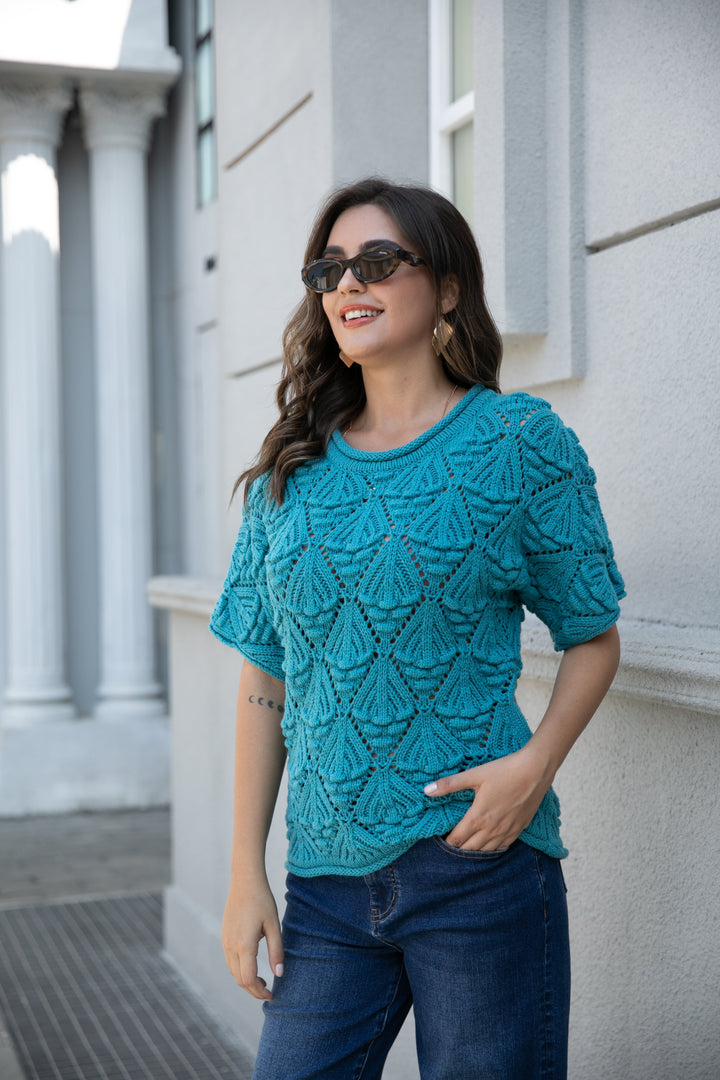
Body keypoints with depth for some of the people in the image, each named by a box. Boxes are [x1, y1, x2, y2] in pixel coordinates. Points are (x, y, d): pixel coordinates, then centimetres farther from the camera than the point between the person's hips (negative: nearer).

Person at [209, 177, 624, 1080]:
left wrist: (537, 761, -15)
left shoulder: (518, 441, -3)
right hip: (327, 876, 4)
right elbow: (266, 677, 9)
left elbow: (592, 637, 3)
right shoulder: (291, 470, 8)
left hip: (479, 862, -3)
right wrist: (246, 872, 6)